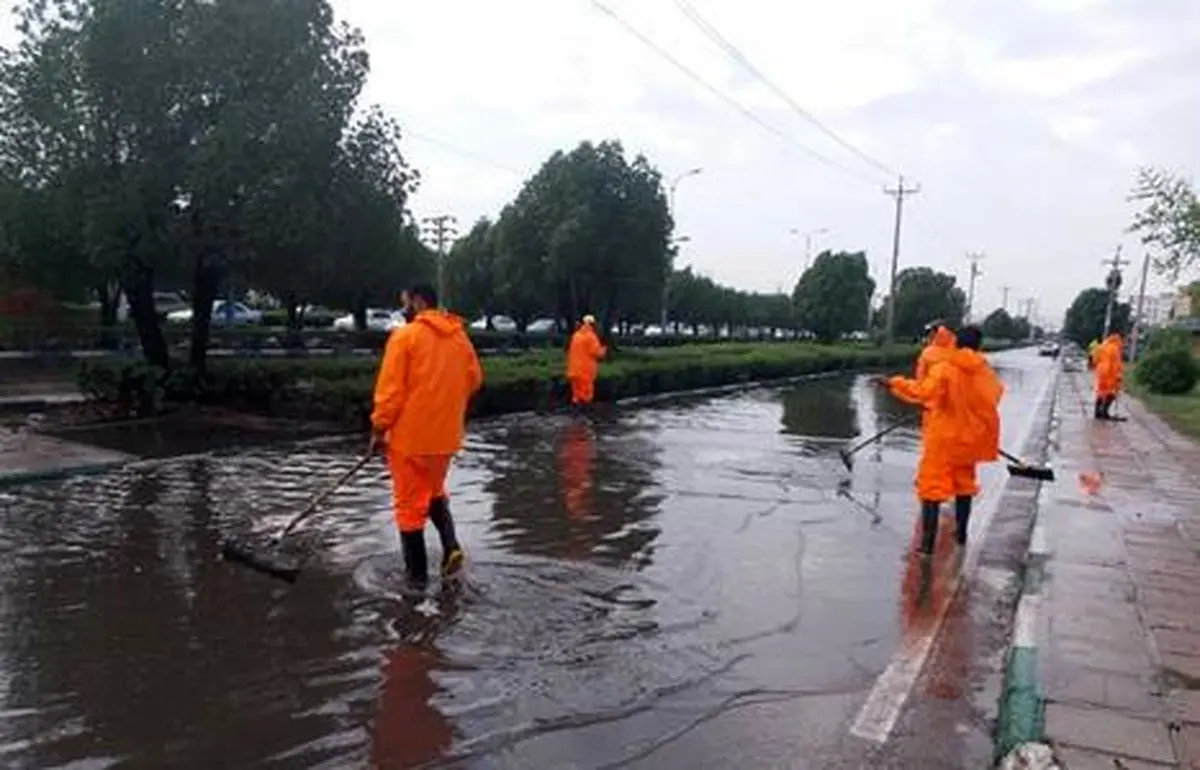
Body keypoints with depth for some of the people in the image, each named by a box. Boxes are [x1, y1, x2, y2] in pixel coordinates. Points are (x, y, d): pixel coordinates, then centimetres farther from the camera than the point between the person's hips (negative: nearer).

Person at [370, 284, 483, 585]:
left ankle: (417, 575, 13)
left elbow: (390, 389, -14)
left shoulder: (405, 335, -11)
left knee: (409, 504, 6)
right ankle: (451, 546, 7)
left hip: (410, 435, -5)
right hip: (446, 435, 6)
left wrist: (379, 428, -4)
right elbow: (474, 379, 11)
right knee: (435, 493, 26)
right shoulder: (460, 337, 5)